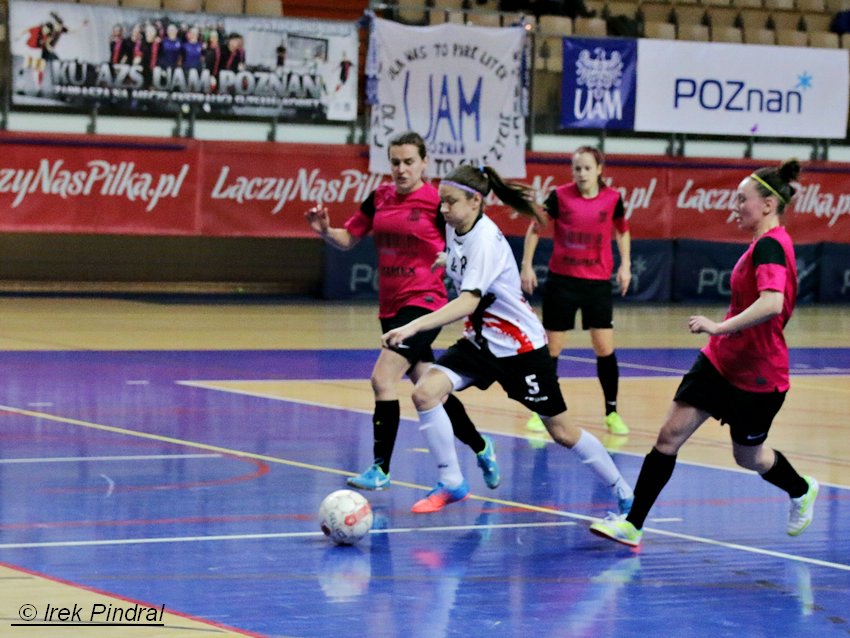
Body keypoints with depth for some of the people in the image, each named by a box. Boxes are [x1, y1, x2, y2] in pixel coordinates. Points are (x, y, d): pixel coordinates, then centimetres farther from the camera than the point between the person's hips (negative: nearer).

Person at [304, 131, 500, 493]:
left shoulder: (437, 202, -9)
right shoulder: (379, 198, 7)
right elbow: (348, 239, 13)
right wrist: (325, 230, -6)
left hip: (424, 303, -7)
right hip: (390, 306, 7)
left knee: (382, 378, -18)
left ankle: (381, 469, -11)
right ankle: (481, 448, 35)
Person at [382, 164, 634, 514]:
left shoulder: (486, 240, -26)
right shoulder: (455, 230, -2)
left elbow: (469, 302, -38)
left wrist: (413, 327, -46)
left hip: (520, 347, -7)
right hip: (480, 341, 7)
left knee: (562, 432, 3)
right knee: (425, 392, -16)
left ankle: (624, 495, 22)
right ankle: (451, 484, -5)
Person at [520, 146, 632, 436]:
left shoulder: (612, 198, -3)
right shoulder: (560, 196, -8)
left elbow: (622, 230, 15)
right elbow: (535, 228, 3)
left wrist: (625, 265, 7)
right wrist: (526, 265, 0)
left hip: (597, 282, 1)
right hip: (561, 280, -1)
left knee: (605, 348, -2)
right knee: (551, 348, 3)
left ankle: (612, 412, 10)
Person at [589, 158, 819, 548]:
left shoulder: (770, 246, -22)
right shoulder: (766, 244, 7)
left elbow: (772, 303, -39)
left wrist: (720, 327, -39)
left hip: (758, 376, -8)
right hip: (720, 360, 8)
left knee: (748, 457, 13)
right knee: (670, 434, -3)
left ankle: (802, 491, 45)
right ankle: (633, 525, -3)